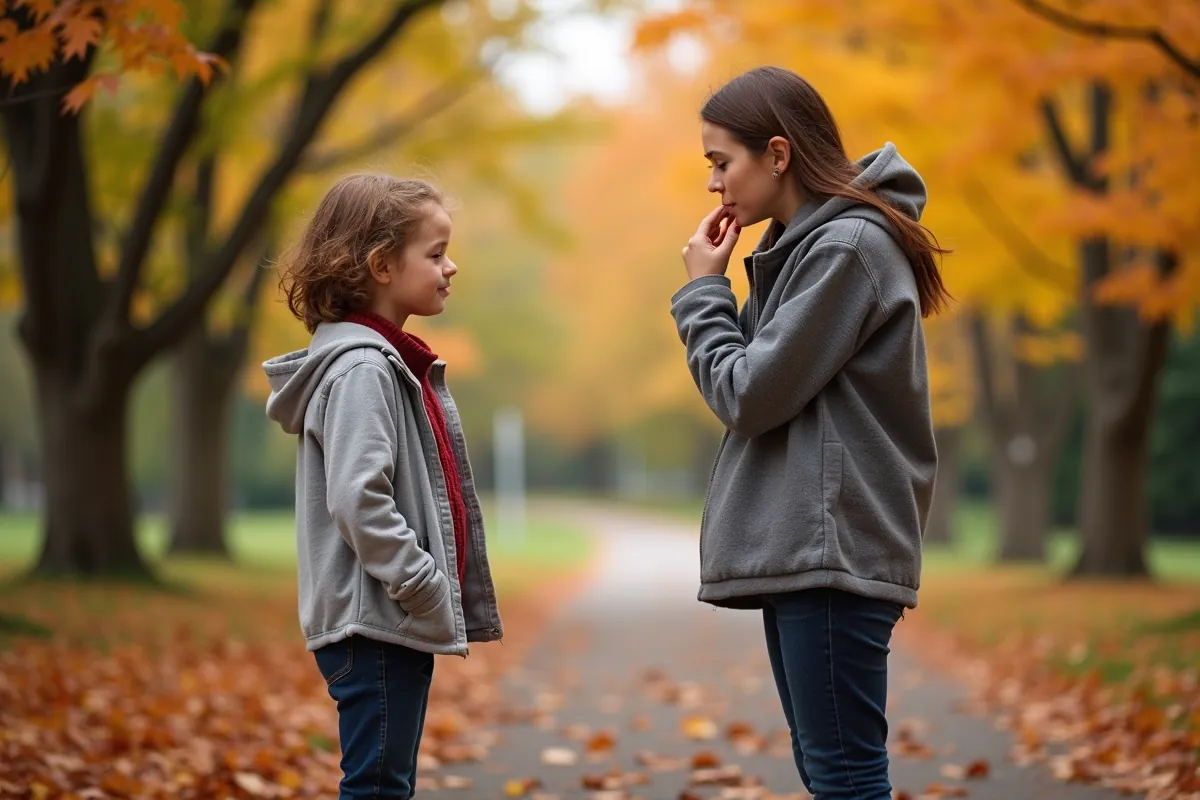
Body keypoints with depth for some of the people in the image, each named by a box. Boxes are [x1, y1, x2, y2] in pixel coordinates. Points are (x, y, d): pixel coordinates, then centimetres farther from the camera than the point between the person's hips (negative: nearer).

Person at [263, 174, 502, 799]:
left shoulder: (392, 362, 15)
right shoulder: (360, 367, -15)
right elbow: (358, 500, -24)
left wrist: (444, 594, 14)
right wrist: (426, 590, -19)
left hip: (402, 623, 10)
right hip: (374, 621, -10)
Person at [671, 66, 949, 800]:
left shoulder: (849, 246, -13)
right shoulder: (803, 245, 16)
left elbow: (750, 397, -13)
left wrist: (703, 291, -3)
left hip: (833, 548, -10)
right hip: (796, 548, 10)